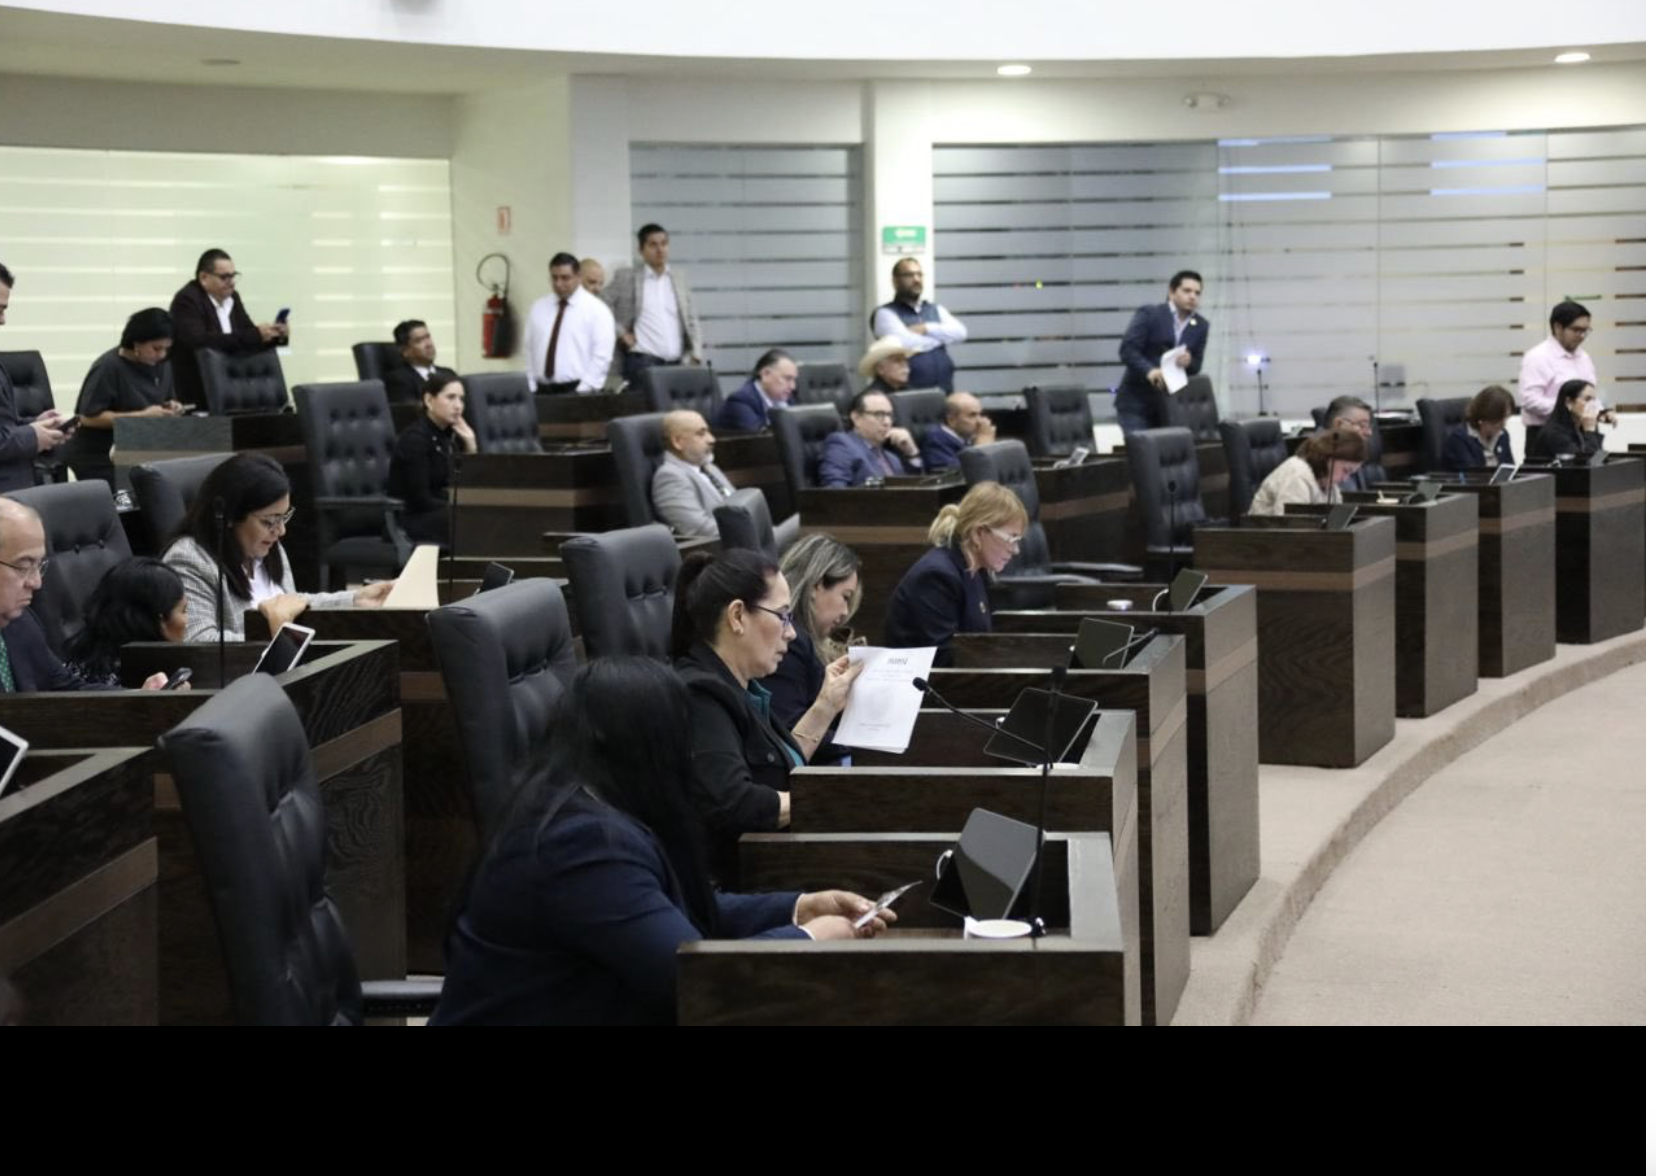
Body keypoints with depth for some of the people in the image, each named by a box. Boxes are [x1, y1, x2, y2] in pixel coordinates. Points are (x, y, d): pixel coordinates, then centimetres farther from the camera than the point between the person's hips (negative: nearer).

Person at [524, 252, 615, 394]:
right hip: (543, 391, 4)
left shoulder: (596, 309, -1)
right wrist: (530, 389, 3)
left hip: (577, 389, -4)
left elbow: (602, 355, -9)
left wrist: (583, 392, -16)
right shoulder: (538, 308, 14)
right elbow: (528, 351, 13)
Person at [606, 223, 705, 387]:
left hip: (677, 363, 3)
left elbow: (691, 321, 16)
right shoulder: (626, 278, 4)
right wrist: (620, 332, -5)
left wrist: (695, 357, 5)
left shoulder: (679, 278, 14)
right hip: (642, 361, -3)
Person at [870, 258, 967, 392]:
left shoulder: (936, 311, 20)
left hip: (943, 390, 5)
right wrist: (942, 336, 2)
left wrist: (926, 329, -9)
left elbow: (960, 332, 3)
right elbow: (907, 343, -13)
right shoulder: (886, 314, 2)